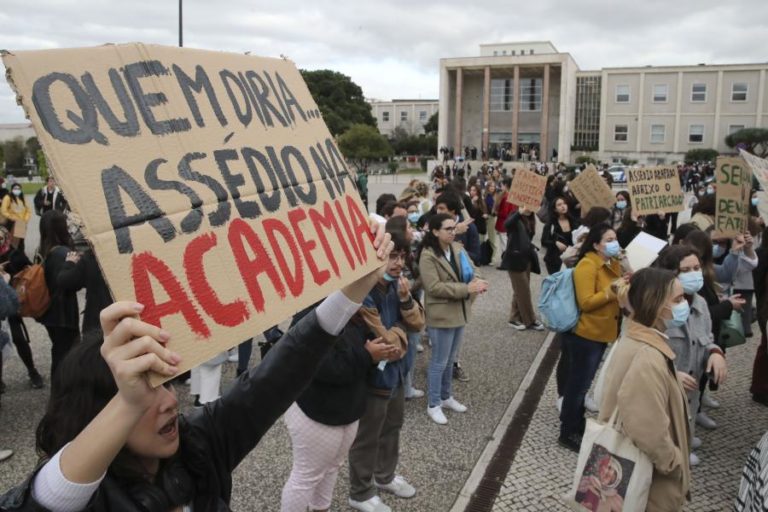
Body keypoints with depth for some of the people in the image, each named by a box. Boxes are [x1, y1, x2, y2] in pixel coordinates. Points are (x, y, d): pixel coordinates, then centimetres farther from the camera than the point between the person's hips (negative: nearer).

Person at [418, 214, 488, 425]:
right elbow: (434, 287, -25)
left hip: (460, 312, 7)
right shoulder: (428, 256, -19)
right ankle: (433, 405, 18)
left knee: (450, 360, 21)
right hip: (441, 316, -7)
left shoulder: (457, 248, 4)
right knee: (439, 362, 3)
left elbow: (471, 269, 9)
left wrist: (477, 281, -16)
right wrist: (466, 289, -26)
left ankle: (446, 397, 36)